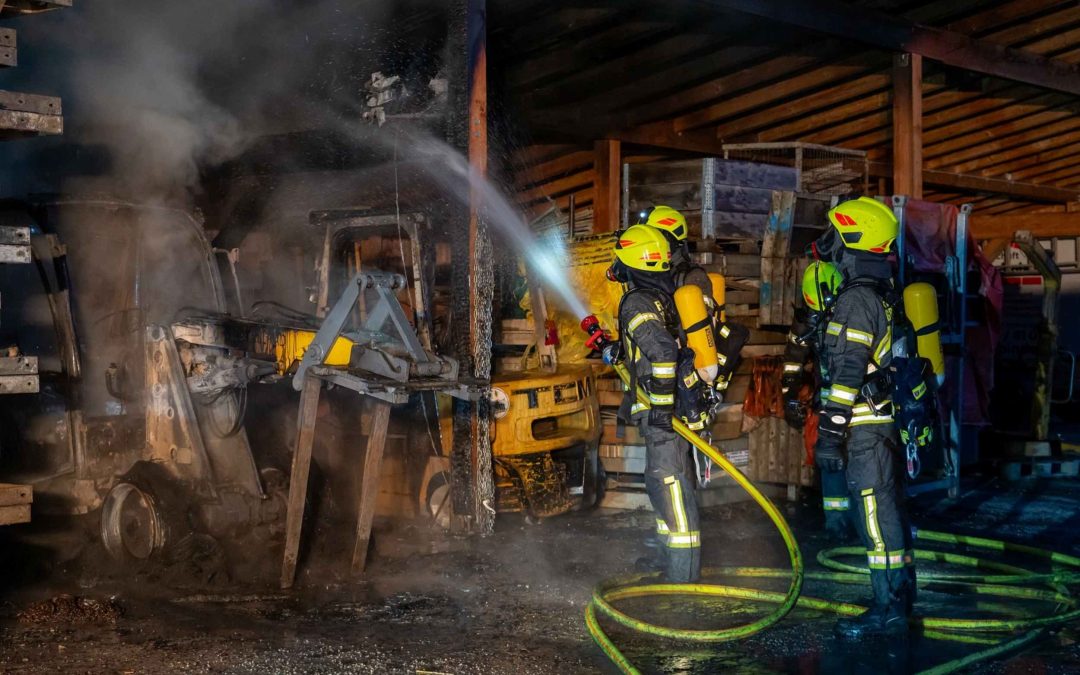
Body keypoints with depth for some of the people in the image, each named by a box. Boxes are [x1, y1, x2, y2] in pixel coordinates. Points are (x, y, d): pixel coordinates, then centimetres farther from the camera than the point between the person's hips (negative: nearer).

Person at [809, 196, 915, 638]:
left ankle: (888, 609, 0)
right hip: (887, 418, 10)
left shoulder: (857, 298, -17)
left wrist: (829, 432, -21)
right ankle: (901, 596, 26)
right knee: (889, 511, 16)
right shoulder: (883, 294, 15)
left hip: (865, 427, -10)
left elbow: (848, 373, -22)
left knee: (876, 515, -5)